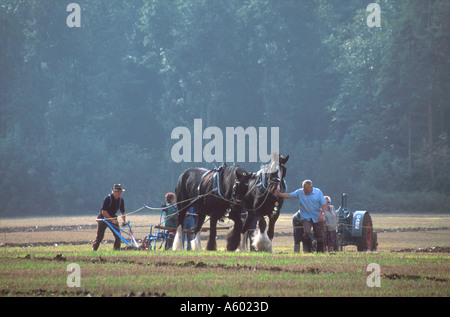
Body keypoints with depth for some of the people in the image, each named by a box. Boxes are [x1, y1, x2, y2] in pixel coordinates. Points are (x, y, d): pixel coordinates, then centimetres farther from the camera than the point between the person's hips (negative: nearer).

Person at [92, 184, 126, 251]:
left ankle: (117, 250, -2)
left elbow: (123, 212, 6)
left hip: (112, 217, 5)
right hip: (103, 218, -5)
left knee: (118, 234, -9)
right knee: (100, 235, -4)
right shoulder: (108, 198, -22)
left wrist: (123, 221, -9)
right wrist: (111, 220, -27)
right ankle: (94, 249, 9)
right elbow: (104, 212, -24)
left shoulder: (121, 200, -4)